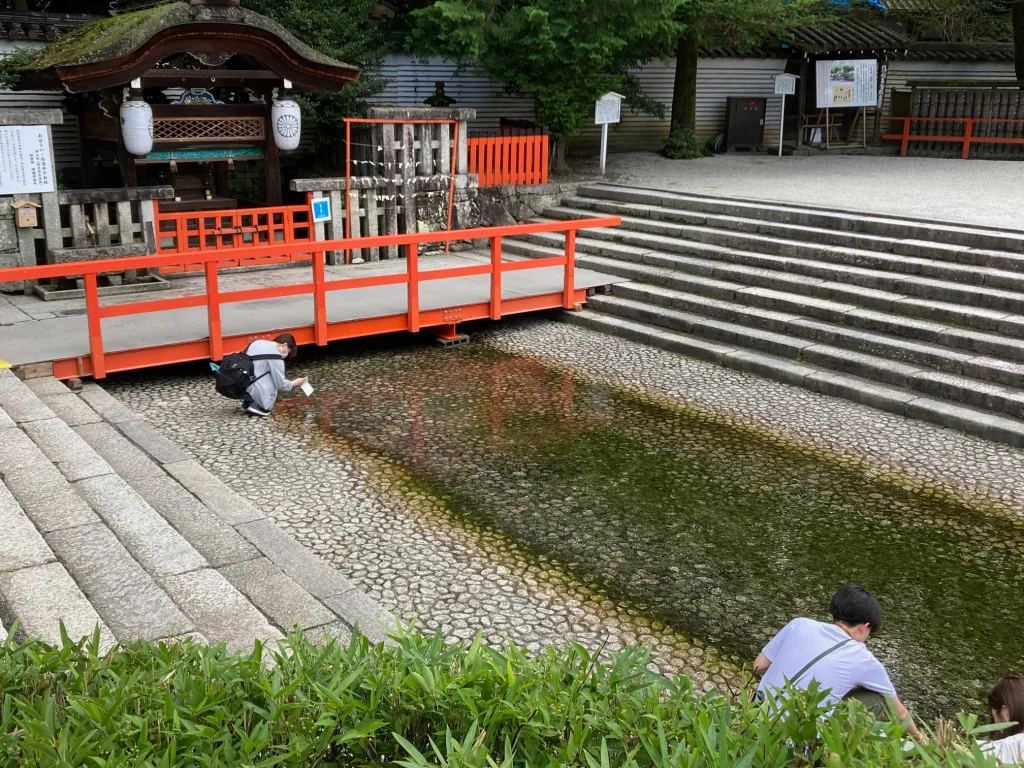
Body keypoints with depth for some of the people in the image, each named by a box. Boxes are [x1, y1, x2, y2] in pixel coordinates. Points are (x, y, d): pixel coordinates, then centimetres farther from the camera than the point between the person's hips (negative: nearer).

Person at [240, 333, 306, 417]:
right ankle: (255, 406, -2)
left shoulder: (258, 342, 12)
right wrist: (294, 384, 15)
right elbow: (281, 384, -4)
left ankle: (247, 403, 16)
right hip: (252, 390, -8)